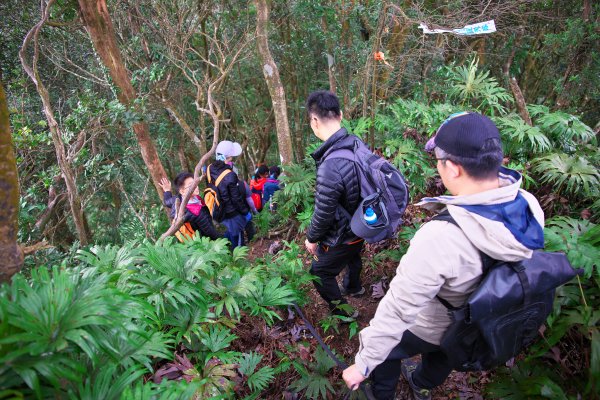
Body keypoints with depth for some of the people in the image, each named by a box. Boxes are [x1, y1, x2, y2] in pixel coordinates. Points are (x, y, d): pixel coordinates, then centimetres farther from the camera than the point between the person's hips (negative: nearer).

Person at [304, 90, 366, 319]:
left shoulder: (330, 167, -39)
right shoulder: (358, 144, -14)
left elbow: (323, 214, -27)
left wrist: (311, 238, -6)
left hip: (341, 236, -8)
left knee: (320, 273, 18)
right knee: (353, 256, 36)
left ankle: (343, 312, 36)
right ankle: (353, 287, 64)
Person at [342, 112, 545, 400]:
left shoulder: (440, 238, -44)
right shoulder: (529, 207, -22)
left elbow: (397, 310, -34)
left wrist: (362, 365, -19)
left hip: (431, 327, -6)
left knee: (384, 348, 24)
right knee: (443, 353, 36)